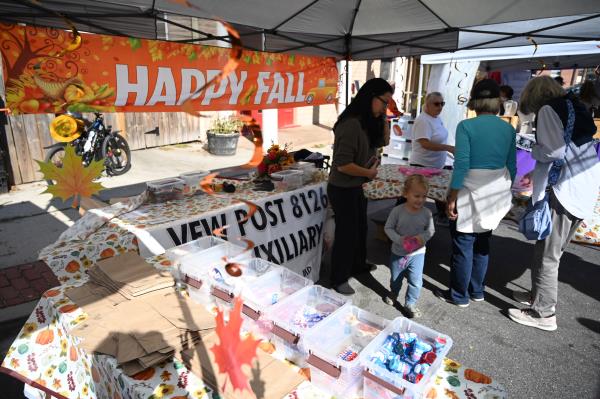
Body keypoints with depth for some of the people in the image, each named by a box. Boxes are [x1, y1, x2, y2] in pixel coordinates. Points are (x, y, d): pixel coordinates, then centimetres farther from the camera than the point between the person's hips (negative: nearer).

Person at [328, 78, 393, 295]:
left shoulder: (368, 122, 4)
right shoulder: (352, 124, -25)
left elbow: (383, 141, 18)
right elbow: (343, 164, -29)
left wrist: (383, 118, 4)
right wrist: (369, 172, -15)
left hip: (356, 187, 9)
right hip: (343, 189, -9)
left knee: (360, 227, 23)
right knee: (347, 232, 3)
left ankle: (357, 264, 45)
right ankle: (339, 280, 21)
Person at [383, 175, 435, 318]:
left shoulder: (427, 213, -13)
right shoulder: (397, 211, -19)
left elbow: (431, 230, -1)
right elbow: (388, 228, -10)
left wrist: (423, 237, -22)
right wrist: (399, 240, -24)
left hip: (417, 253, 0)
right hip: (398, 252, 0)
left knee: (415, 281, 1)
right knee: (395, 278, 22)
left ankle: (410, 304, 25)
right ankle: (393, 294, 52)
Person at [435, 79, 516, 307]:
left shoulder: (466, 126, -12)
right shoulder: (508, 129, 3)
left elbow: (461, 165, -16)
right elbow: (512, 167, 8)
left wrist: (452, 199, -10)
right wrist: (505, 194, 21)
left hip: (471, 192, -5)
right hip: (497, 193, 6)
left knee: (463, 245, 6)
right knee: (482, 243, 18)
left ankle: (459, 296, 19)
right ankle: (477, 291, 32)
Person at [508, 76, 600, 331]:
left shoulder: (548, 110, -8)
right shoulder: (576, 107, 17)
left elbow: (554, 150, -19)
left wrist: (534, 150, 1)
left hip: (562, 192, -9)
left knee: (546, 255, -1)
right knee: (553, 250, 19)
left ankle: (543, 314, 8)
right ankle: (539, 295, 32)